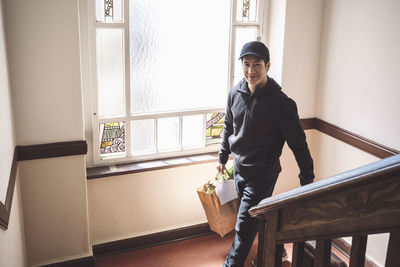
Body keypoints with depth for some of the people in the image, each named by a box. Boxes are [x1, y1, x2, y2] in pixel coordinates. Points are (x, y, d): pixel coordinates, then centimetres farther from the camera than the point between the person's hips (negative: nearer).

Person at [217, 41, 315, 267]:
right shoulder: (235, 93, -3)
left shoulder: (280, 103, -21)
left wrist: (307, 179, -8)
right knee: (260, 217, 21)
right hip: (239, 169, 6)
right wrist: (223, 157, 21)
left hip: (262, 174, -6)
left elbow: (298, 143, -14)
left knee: (244, 226, 0)